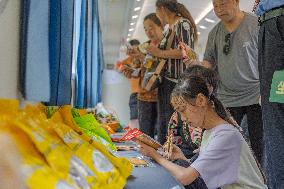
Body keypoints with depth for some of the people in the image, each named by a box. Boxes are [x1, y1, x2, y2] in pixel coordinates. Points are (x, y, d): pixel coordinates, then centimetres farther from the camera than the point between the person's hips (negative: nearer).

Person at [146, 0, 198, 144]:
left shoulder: (183, 24, -7)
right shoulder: (169, 28, 18)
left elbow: (186, 51, -19)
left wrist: (160, 53, -12)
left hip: (177, 82, -9)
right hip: (165, 82, 9)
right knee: (163, 126, 12)